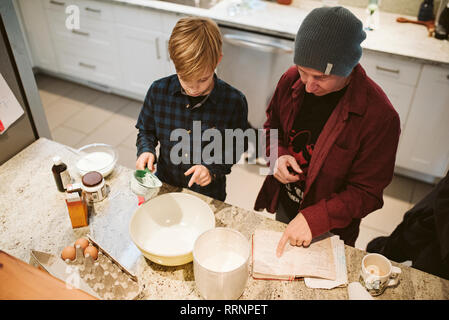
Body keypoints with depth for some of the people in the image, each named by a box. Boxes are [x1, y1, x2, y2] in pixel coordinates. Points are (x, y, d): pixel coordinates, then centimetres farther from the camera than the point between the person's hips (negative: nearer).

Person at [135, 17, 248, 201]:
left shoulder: (234, 102, -19)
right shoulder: (158, 91, -13)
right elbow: (146, 130, 4)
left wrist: (213, 169, -22)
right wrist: (146, 151, -15)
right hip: (165, 186, -1)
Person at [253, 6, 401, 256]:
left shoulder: (380, 116, -29)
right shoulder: (291, 80, -15)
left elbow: (366, 192, -21)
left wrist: (315, 219, -31)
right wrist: (279, 155, -17)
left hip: (330, 228, -4)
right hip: (283, 207, 4)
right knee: (279, 261, 29)